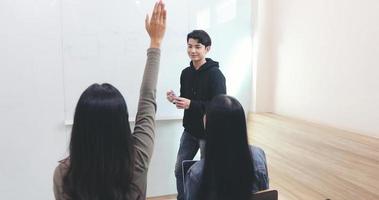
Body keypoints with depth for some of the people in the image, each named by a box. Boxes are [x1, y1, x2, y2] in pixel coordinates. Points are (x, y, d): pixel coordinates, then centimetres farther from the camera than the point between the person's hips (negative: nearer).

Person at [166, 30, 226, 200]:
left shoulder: (215, 74, -16)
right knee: (179, 169, 15)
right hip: (189, 130, 7)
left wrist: (190, 104, -27)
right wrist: (176, 99, -9)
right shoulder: (186, 73, 4)